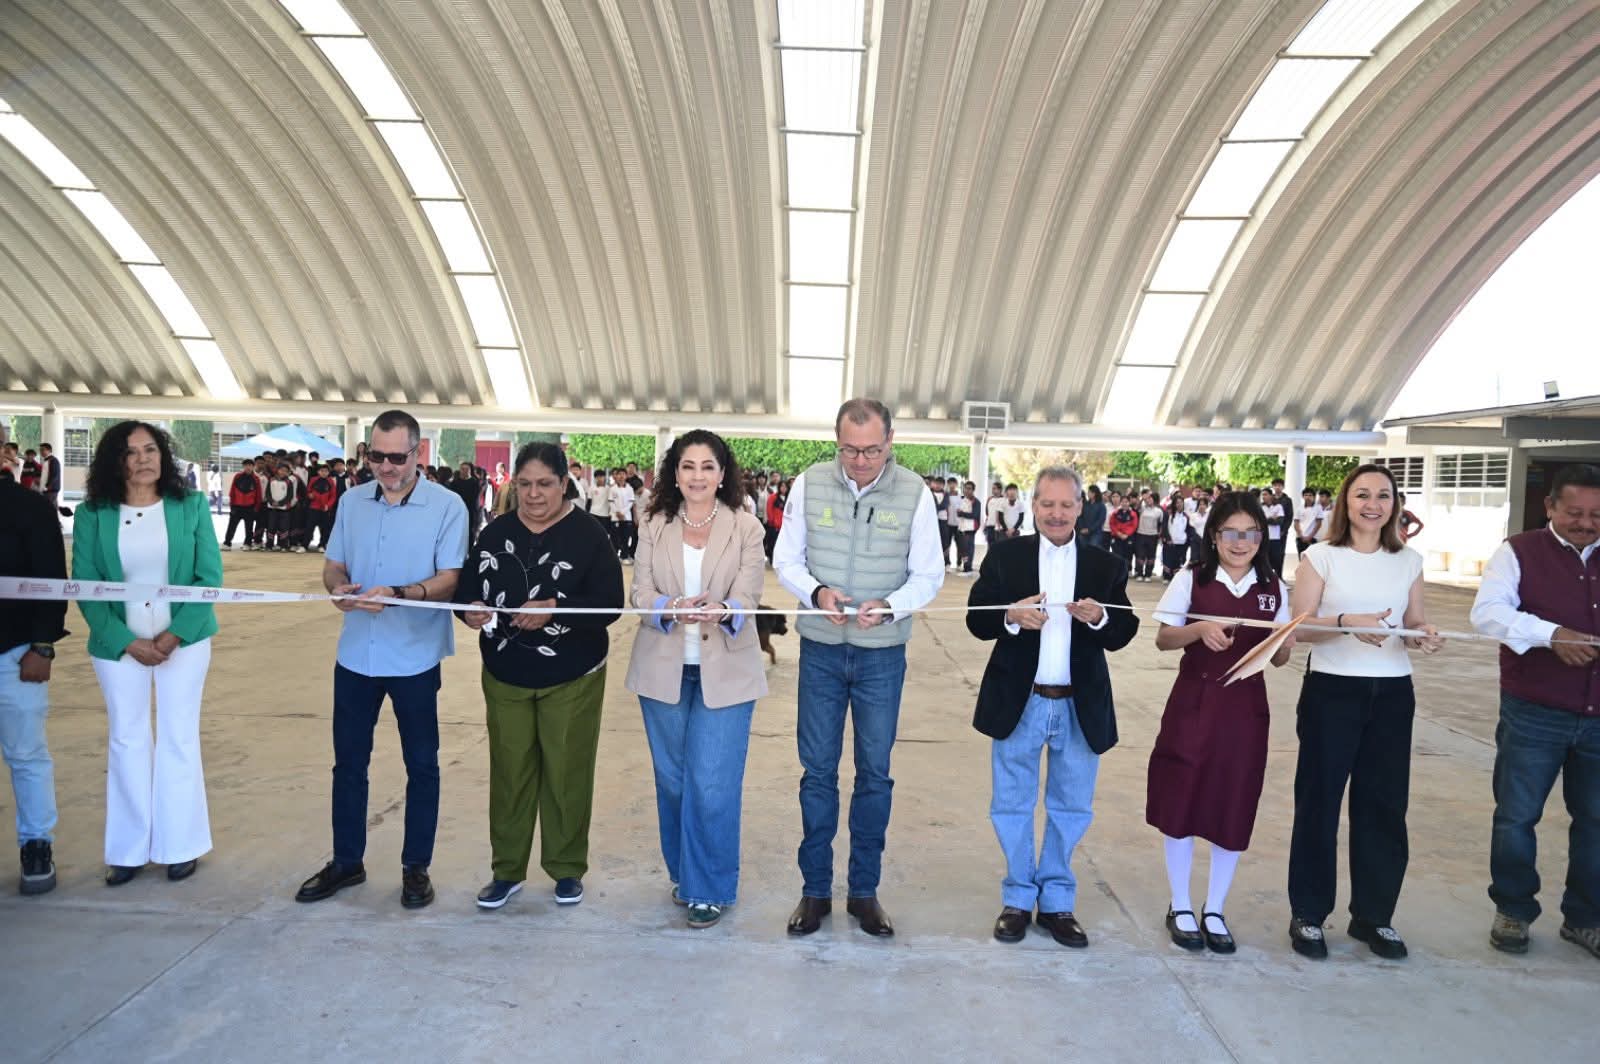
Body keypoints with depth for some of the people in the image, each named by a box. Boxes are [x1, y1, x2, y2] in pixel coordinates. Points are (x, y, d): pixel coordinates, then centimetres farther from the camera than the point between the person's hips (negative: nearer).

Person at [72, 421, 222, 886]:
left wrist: (174, 636, -14)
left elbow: (209, 578, -6)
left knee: (179, 739, 6)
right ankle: (128, 849, 20)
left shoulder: (191, 506, -4)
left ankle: (180, 845, 17)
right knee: (127, 741, 9)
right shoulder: (91, 514, -2)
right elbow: (85, 587, -3)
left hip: (184, 641, -1)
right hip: (119, 645, 1)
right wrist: (127, 642, -12)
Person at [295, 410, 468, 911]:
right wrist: (339, 586, -15)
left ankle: (416, 866, 23)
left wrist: (397, 595, -29)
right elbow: (332, 564, 9)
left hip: (415, 657, -4)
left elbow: (450, 580, -14)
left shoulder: (447, 506, -9)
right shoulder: (352, 502, 5)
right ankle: (346, 861, 31)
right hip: (356, 653, 4)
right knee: (348, 761, 14)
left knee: (421, 764, 9)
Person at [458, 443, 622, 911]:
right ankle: (506, 870, 26)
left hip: (572, 678, -3)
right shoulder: (495, 532, 3)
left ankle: (567, 869, 26)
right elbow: (468, 587, 6)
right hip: (505, 676, 3)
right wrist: (471, 608, -17)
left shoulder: (588, 533, -10)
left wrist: (555, 609, -28)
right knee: (510, 772, 10)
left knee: (567, 773, 9)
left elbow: (609, 603, -14)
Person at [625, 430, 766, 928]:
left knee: (711, 784, -5)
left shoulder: (746, 528, -2)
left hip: (724, 671, -2)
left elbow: (747, 595, -11)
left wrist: (722, 611, -34)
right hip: (663, 668, 3)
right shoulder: (654, 527, 4)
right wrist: (671, 608, -27)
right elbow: (640, 592, -5)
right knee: (672, 779, 14)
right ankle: (682, 873, 34)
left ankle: (709, 887, 12)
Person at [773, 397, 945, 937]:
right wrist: (816, 592, -20)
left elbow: (928, 575, -5)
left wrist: (889, 606, -24)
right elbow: (786, 559, 0)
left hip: (882, 655, 0)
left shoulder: (914, 493, -8)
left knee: (875, 772, 10)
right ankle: (815, 889, 24)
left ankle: (864, 890, 26)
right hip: (821, 649, 1)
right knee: (817, 770, 9)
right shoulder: (809, 484, -5)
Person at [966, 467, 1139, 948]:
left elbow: (1123, 634, 0)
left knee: (1071, 807, 14)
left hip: (1081, 707, 2)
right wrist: (1011, 618, -24)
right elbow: (976, 619, -5)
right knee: (1012, 805, 11)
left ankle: (1057, 900, 31)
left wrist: (1100, 618, -21)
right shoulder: (1004, 555, -3)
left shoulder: (1105, 565, 2)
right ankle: (1018, 898, 29)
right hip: (1018, 704, -1)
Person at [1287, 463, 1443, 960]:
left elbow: (1417, 623, 12)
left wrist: (1425, 637, -11)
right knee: (1319, 802, 3)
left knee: (1384, 805, 8)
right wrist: (1346, 623, -24)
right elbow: (1299, 626, -7)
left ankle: (1373, 914, 24)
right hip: (1332, 690, -3)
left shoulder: (1409, 561, 8)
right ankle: (1308, 914, 16)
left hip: (1392, 693, 4)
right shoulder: (1320, 557, -3)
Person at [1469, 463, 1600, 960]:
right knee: (1516, 816, 6)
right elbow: (1487, 611, -17)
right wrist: (1552, 634, -29)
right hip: (1534, 714, -3)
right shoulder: (1519, 552, -4)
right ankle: (1513, 910, 23)